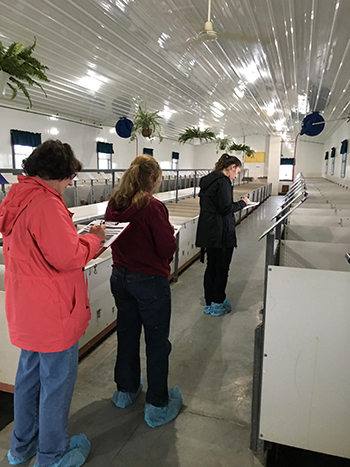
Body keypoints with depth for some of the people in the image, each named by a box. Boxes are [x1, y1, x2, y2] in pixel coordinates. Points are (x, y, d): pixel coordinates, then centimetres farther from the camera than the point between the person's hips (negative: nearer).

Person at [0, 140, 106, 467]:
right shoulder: (45, 204, -23)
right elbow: (69, 258, -26)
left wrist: (68, 230, 6)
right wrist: (94, 238, -9)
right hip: (53, 312, -10)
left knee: (29, 373, 24)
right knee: (57, 382, 9)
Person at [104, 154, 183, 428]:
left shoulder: (114, 205, 0)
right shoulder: (153, 207, -20)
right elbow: (167, 248, -17)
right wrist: (169, 230, 2)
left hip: (120, 278, 7)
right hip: (150, 282, -6)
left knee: (127, 334, 22)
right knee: (157, 343, 8)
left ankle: (126, 390, 42)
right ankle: (157, 406, 23)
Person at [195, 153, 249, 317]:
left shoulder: (208, 180, 14)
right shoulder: (223, 181, -15)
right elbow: (226, 208, -19)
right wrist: (242, 203, -4)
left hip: (207, 232, 9)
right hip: (221, 233, -9)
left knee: (211, 266, 15)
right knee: (222, 268, 4)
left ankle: (209, 303, 25)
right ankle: (218, 304, 14)